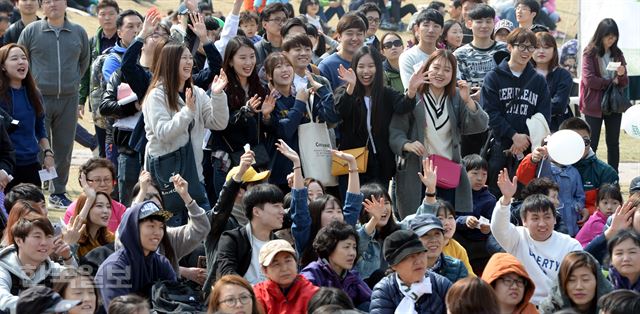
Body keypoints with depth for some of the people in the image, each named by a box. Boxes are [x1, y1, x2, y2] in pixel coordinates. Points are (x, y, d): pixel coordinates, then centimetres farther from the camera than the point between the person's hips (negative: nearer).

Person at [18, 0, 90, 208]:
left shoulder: (78, 33, 6)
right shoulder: (31, 31, -1)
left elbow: (84, 61, 20)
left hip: (68, 99, 3)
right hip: (39, 98, -3)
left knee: (64, 147, 8)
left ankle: (59, 192, 18)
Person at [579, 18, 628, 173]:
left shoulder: (617, 54, 8)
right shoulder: (590, 53, -5)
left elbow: (625, 83, 9)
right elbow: (589, 80, -14)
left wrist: (622, 75, -14)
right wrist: (611, 82, -6)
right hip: (594, 105, -4)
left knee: (613, 143, 7)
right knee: (592, 144, -1)